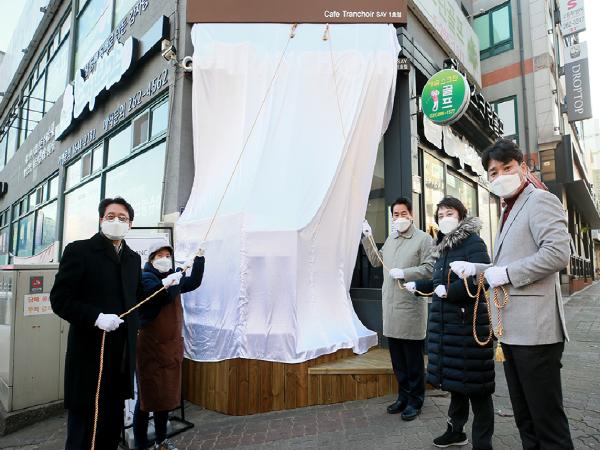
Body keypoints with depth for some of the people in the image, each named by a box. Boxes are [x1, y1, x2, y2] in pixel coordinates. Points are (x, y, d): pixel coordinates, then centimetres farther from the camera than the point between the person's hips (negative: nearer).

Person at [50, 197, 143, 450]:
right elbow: (59, 298, -11)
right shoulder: (79, 250, -5)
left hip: (122, 353, 5)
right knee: (84, 424, 8)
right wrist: (96, 317, -22)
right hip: (90, 350, -5)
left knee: (113, 423, 16)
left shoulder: (133, 258, 11)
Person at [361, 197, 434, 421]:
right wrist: (367, 238, 15)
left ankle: (415, 401, 20)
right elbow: (376, 261, 23)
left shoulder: (423, 239, -5)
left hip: (411, 307, -6)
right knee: (397, 358, 16)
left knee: (413, 358, 5)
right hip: (390, 306, 7)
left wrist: (404, 273, -17)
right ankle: (403, 396, 31)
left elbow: (430, 268, -13)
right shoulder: (390, 239, 15)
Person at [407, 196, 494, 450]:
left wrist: (448, 290, -18)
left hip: (469, 323, -8)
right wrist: (417, 286, 23)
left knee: (475, 385, 2)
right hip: (446, 323, 8)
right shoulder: (443, 246, 14)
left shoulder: (473, 242, -10)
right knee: (455, 379, 19)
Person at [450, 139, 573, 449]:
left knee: (547, 416, 1)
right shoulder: (510, 211, 20)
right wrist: (476, 269, 14)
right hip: (512, 329, 9)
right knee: (524, 416, 18)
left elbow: (558, 253, -22)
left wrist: (505, 273, -18)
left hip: (534, 328, -9)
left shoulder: (540, 201, -7)